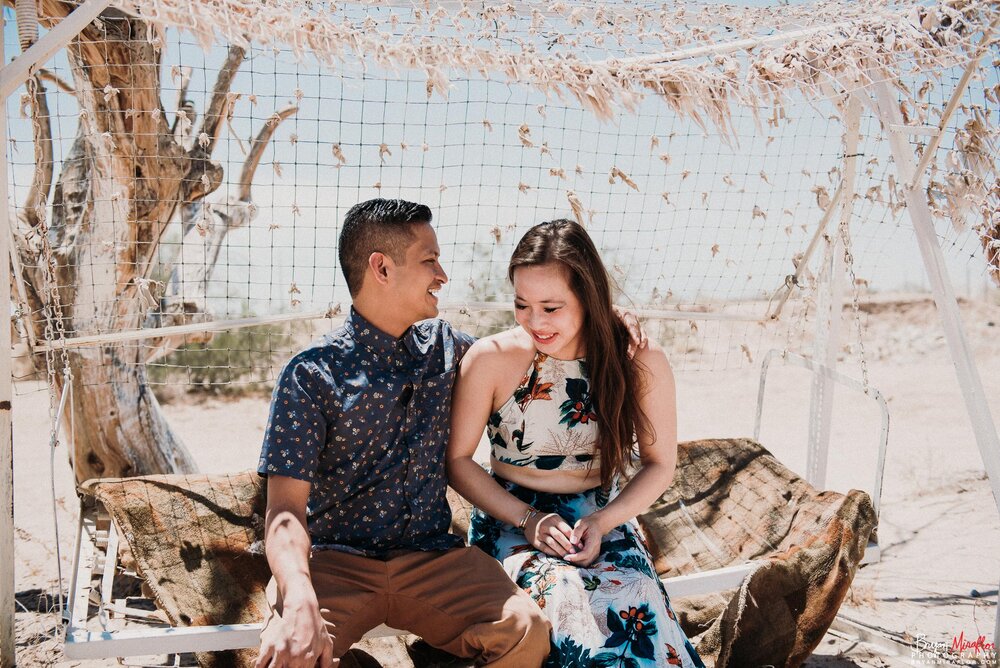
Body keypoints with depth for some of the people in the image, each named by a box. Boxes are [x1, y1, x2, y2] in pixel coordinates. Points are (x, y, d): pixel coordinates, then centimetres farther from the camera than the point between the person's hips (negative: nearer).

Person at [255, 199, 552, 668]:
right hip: (335, 560, -4)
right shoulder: (313, 376, -8)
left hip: (430, 556, 4)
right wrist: (300, 602, -34)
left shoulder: (444, 347, 8)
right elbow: (286, 508, -14)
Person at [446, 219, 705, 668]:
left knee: (637, 608, -30)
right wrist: (527, 518, -13)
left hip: (604, 522, 1)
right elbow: (456, 459, -1)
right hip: (511, 519, -1)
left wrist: (603, 521, -12)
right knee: (562, 598, -33)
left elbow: (660, 464, 5)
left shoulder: (641, 363, -6)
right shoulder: (491, 359, -9)